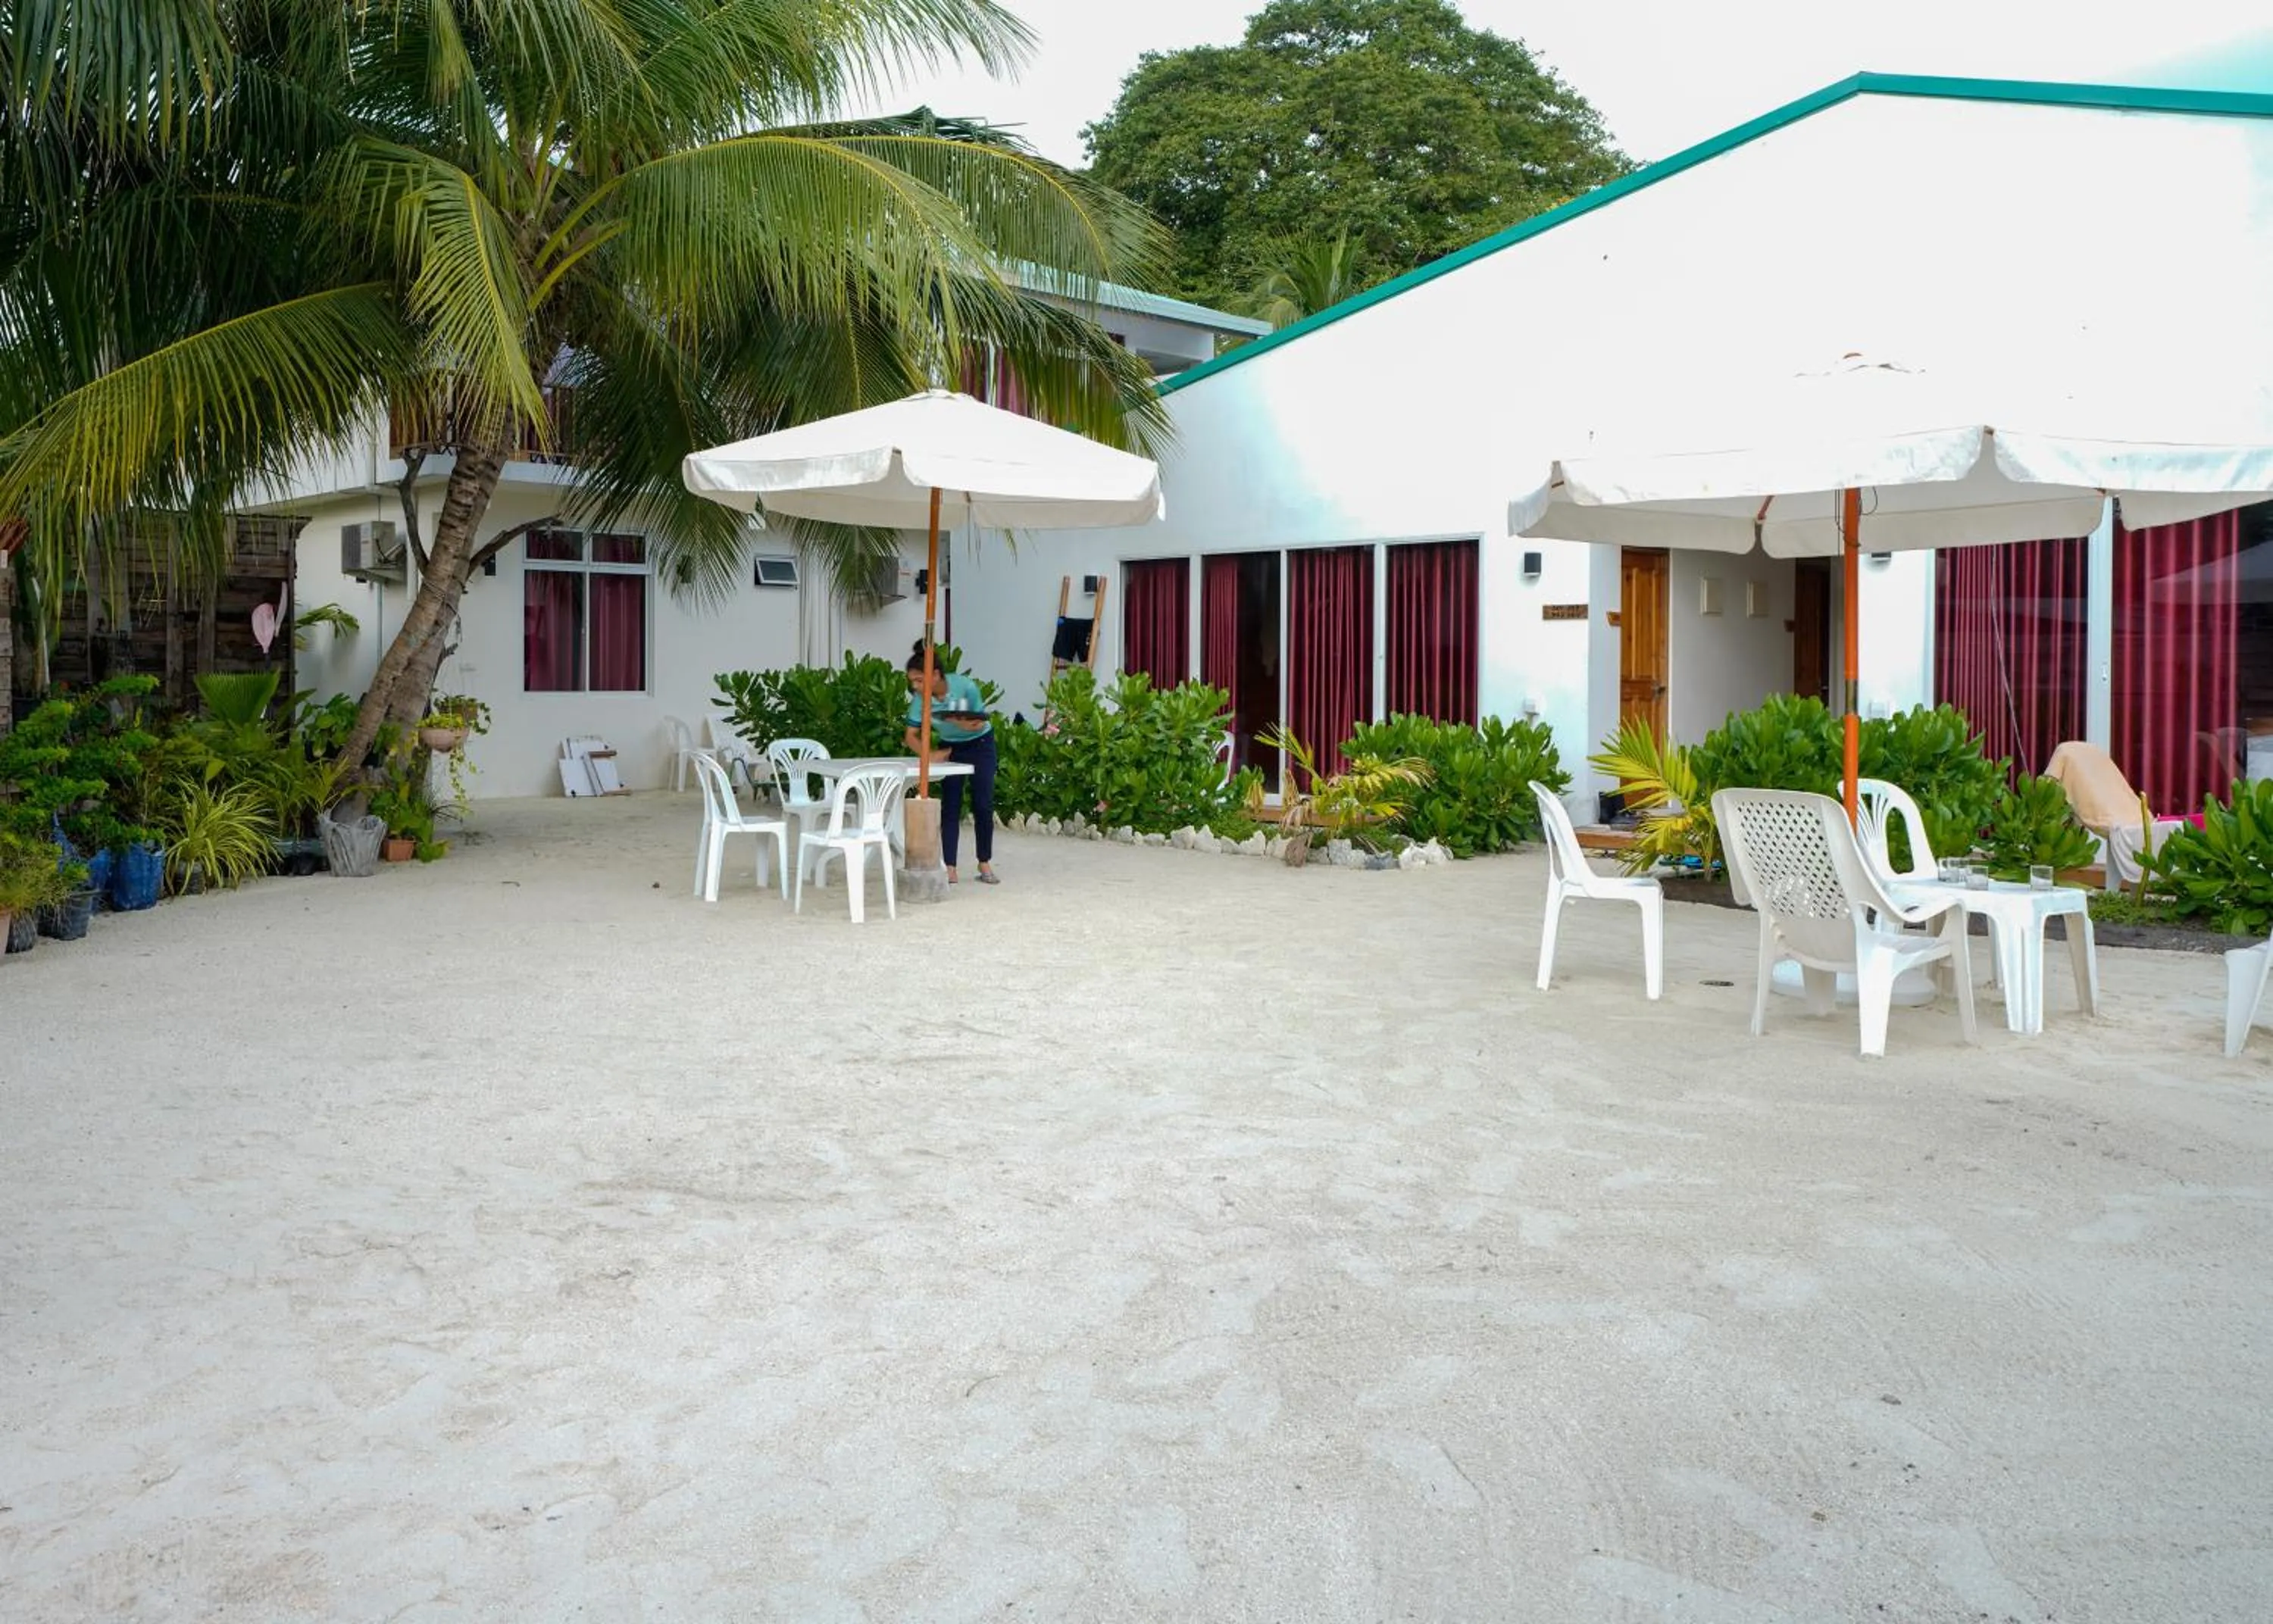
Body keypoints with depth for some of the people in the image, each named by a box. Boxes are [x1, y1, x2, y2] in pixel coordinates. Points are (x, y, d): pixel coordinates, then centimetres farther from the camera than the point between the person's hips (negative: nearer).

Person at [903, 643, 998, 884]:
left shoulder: (965, 686, -30)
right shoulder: (920, 699, -22)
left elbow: (980, 723, -21)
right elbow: (911, 736, -17)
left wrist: (965, 724, -42)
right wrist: (931, 754, -33)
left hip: (980, 744, -2)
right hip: (949, 748, 2)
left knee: (983, 806, -2)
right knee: (950, 807, -4)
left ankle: (985, 864, 10)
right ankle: (949, 869, -5)